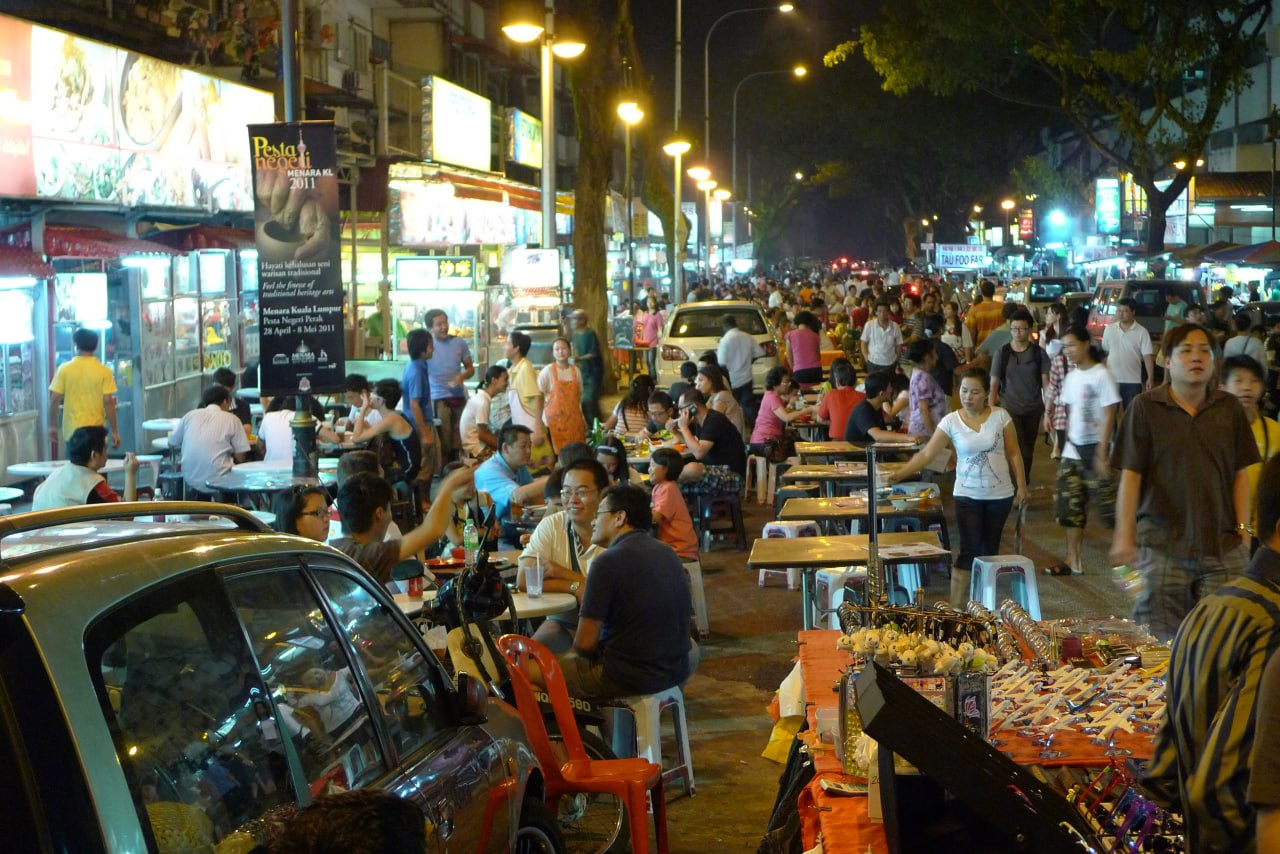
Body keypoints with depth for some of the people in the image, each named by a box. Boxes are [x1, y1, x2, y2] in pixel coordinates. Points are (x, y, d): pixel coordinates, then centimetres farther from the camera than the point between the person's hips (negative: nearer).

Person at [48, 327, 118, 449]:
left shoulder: (64, 369, -2)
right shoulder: (104, 371, -5)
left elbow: (55, 399, -3)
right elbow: (108, 402, -8)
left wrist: (51, 425, 8)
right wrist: (114, 431, -3)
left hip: (72, 431, 1)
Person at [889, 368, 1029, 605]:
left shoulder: (1000, 416, -4)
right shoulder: (951, 421, -7)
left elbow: (1013, 454, 3)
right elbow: (926, 453, -9)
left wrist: (1021, 486, 1)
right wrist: (899, 474, -20)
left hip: (1000, 495, 1)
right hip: (967, 496, -1)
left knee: (989, 551, 10)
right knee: (969, 551, -7)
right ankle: (956, 609, -6)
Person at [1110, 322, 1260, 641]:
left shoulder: (1229, 408, 8)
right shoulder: (1145, 408, -1)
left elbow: (1240, 474, 10)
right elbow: (1130, 476, -3)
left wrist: (1243, 530, 3)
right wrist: (1124, 537, -7)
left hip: (1222, 547, 2)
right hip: (1162, 547, -2)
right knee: (1163, 642, 1)